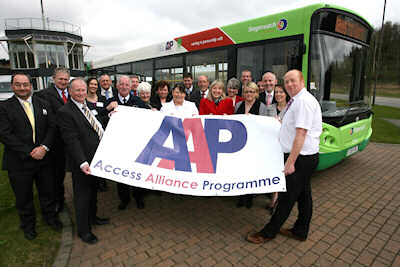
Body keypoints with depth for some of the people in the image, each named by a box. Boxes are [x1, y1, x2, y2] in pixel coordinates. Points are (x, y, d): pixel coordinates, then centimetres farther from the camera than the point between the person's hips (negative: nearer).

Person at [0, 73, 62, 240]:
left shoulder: (43, 104, 5)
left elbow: (52, 127, 0)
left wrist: (44, 147, -15)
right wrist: (29, 152, -17)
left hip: (44, 158, 2)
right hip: (19, 162, -2)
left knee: (48, 192, 16)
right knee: (23, 197, 15)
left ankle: (50, 217, 40)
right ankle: (28, 225, 37)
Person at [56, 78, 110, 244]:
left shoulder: (91, 105, 8)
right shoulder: (65, 112, -16)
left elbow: (100, 127, 18)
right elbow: (72, 140, -22)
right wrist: (82, 163, -29)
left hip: (96, 159, 8)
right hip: (81, 163, -7)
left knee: (93, 191, 24)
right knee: (82, 196, 7)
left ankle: (92, 218, 45)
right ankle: (83, 230, 26)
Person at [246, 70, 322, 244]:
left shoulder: (304, 101, -18)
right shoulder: (296, 100, 15)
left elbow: (301, 133, -24)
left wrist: (290, 161, -24)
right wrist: (282, 122, 25)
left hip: (301, 158, -10)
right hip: (304, 157, 10)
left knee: (287, 196, 1)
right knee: (303, 194, 19)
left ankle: (268, 233, 14)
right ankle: (300, 232, 35)